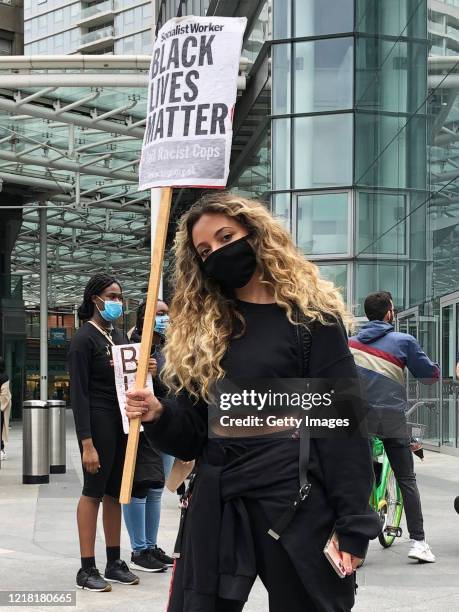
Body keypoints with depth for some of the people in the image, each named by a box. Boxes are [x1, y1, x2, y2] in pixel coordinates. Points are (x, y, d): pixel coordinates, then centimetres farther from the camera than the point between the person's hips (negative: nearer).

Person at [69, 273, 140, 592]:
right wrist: (87, 443, -19)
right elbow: (79, 393, -14)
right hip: (98, 421, -7)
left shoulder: (119, 335, 13)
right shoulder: (84, 338, -10)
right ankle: (87, 568, 3)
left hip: (122, 420, 7)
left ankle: (114, 563, 18)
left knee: (115, 492, 11)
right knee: (94, 491, -3)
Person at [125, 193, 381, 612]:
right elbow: (190, 435, 10)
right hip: (216, 503, 4)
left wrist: (353, 524, -13)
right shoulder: (200, 328, 11)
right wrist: (159, 416, -12)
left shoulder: (311, 315, -3)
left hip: (295, 501, -4)